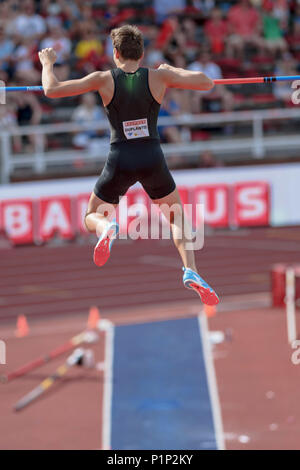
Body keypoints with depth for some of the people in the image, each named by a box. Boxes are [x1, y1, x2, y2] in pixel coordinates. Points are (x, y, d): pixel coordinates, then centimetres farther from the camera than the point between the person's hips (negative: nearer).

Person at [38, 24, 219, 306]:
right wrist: (172, 70, 17)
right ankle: (190, 270, -4)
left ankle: (107, 228, -19)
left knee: (92, 217, 20)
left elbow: (51, 90, -2)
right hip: (152, 158, 1)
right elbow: (206, 83, 3)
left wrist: (47, 63, 17)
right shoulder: (158, 77, -1)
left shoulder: (104, 80, -2)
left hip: (120, 161, -1)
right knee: (176, 215, 20)